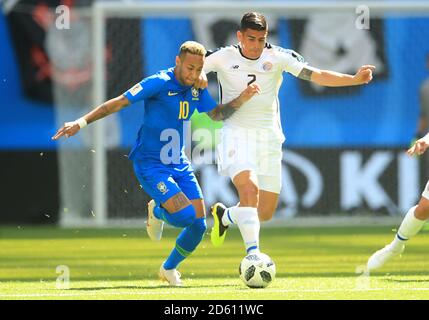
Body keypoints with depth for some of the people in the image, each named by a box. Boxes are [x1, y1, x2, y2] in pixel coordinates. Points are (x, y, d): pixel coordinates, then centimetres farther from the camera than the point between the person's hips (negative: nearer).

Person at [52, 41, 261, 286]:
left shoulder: (197, 89, 4)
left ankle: (169, 269, 25)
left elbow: (217, 114, 16)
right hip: (150, 164, -7)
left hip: (179, 164, 7)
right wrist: (83, 121, -24)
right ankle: (157, 212, 14)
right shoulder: (159, 83, -17)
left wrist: (240, 100, -3)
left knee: (199, 224, -1)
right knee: (185, 216, -23)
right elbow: (119, 103, -17)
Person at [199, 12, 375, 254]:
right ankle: (253, 253, -30)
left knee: (265, 213, 6)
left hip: (268, 137, 3)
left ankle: (225, 216, 37)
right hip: (237, 135, -3)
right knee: (249, 187, -29)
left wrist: (354, 79, -22)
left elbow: (317, 76, -9)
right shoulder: (224, 57, -4)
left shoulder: (278, 57, -2)